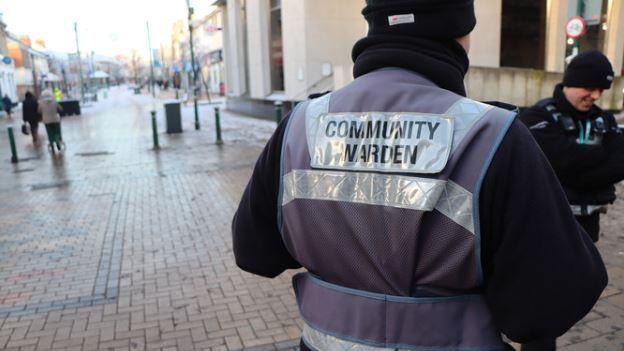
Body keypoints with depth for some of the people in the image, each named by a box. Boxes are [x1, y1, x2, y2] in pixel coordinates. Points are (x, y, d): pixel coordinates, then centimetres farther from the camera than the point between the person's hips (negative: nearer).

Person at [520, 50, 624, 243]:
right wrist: (604, 153, -8)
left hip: (588, 220, 7)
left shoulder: (603, 119, 8)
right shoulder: (539, 116, -12)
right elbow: (565, 160, -25)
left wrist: (576, 178, -19)